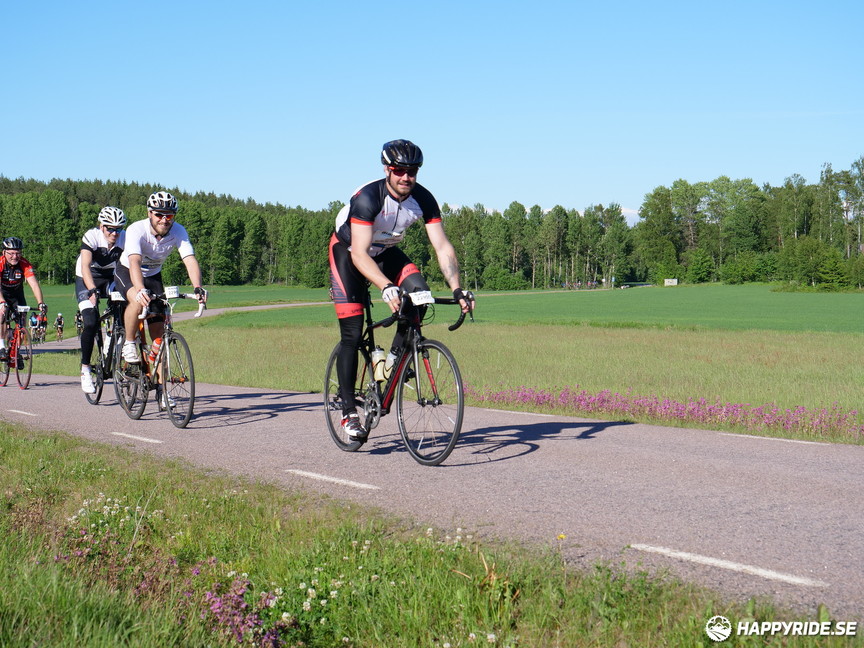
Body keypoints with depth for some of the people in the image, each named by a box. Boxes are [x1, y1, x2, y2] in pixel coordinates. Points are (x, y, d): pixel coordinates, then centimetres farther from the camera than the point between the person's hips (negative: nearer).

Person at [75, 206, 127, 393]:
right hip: (86, 280, -3)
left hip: (110, 279, 3)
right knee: (90, 323, -20)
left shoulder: (125, 238, -17)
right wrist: (92, 291, -51)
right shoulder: (91, 236, -26)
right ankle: (85, 369, -7)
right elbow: (85, 266, -36)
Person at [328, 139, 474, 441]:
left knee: (418, 292, -24)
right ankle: (348, 411, -5)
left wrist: (457, 290, -34)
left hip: (385, 251, 5)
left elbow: (442, 247, -22)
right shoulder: (367, 197, -33)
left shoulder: (423, 199, -20)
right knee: (352, 333, -13)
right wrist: (386, 288, -54)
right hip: (347, 250, -4)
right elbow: (359, 254, -39)